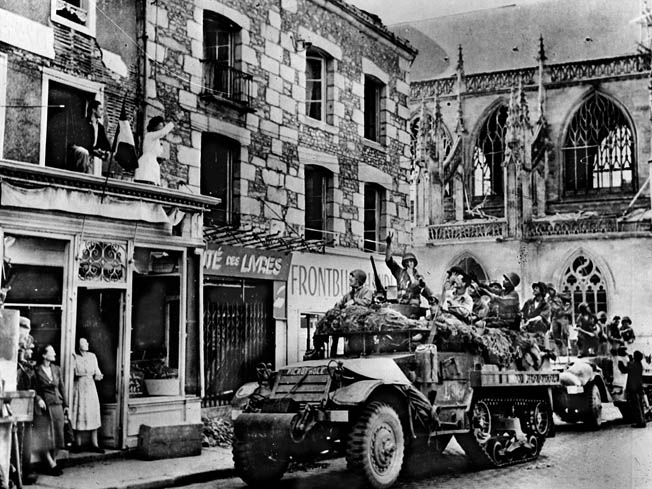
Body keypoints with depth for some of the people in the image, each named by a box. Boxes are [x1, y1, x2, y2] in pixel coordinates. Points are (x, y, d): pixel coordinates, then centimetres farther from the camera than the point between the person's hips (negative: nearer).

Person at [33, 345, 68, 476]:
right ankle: (52, 465, 0)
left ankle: (53, 463, 14)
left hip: (57, 406, 5)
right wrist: (38, 399, -19)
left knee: (57, 435, 5)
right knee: (45, 437, -6)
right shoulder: (36, 371, -5)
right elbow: (33, 390, -2)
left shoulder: (56, 369, 9)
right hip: (44, 406, -5)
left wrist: (65, 405, 10)